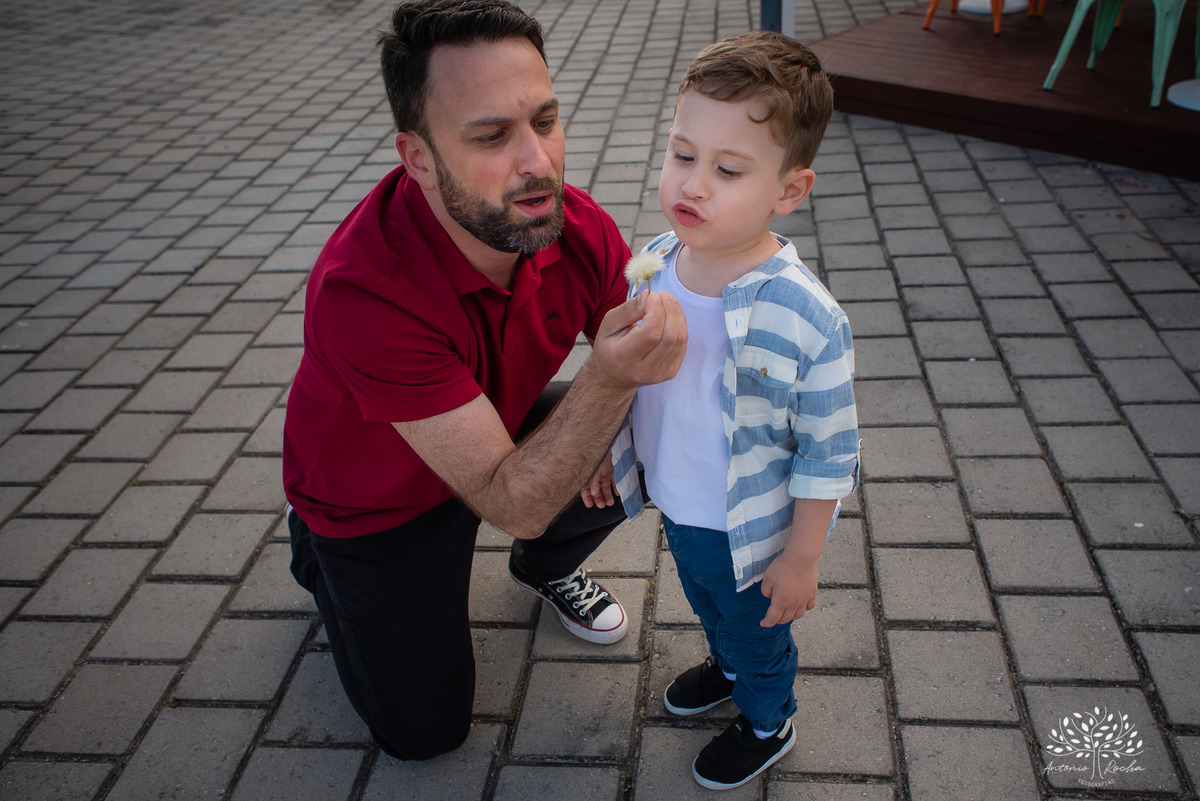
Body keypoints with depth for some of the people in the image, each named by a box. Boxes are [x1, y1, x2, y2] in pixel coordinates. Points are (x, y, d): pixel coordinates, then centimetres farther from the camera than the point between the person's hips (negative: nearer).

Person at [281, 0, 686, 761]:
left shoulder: (578, 226, -25)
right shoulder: (366, 291, -41)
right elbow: (514, 505, -39)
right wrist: (608, 380, -52)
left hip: (510, 431, 5)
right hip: (377, 498, -4)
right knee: (424, 728, 4)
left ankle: (547, 566, 18)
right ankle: (318, 548, 28)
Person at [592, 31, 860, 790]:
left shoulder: (806, 321, -34)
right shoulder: (652, 264, -16)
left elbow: (827, 456, -23)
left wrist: (801, 559, -15)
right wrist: (605, 449, 10)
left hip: (751, 532, -5)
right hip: (676, 507, 6)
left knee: (757, 632, 23)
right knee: (708, 604, 34)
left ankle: (767, 724, 55)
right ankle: (727, 665, 66)